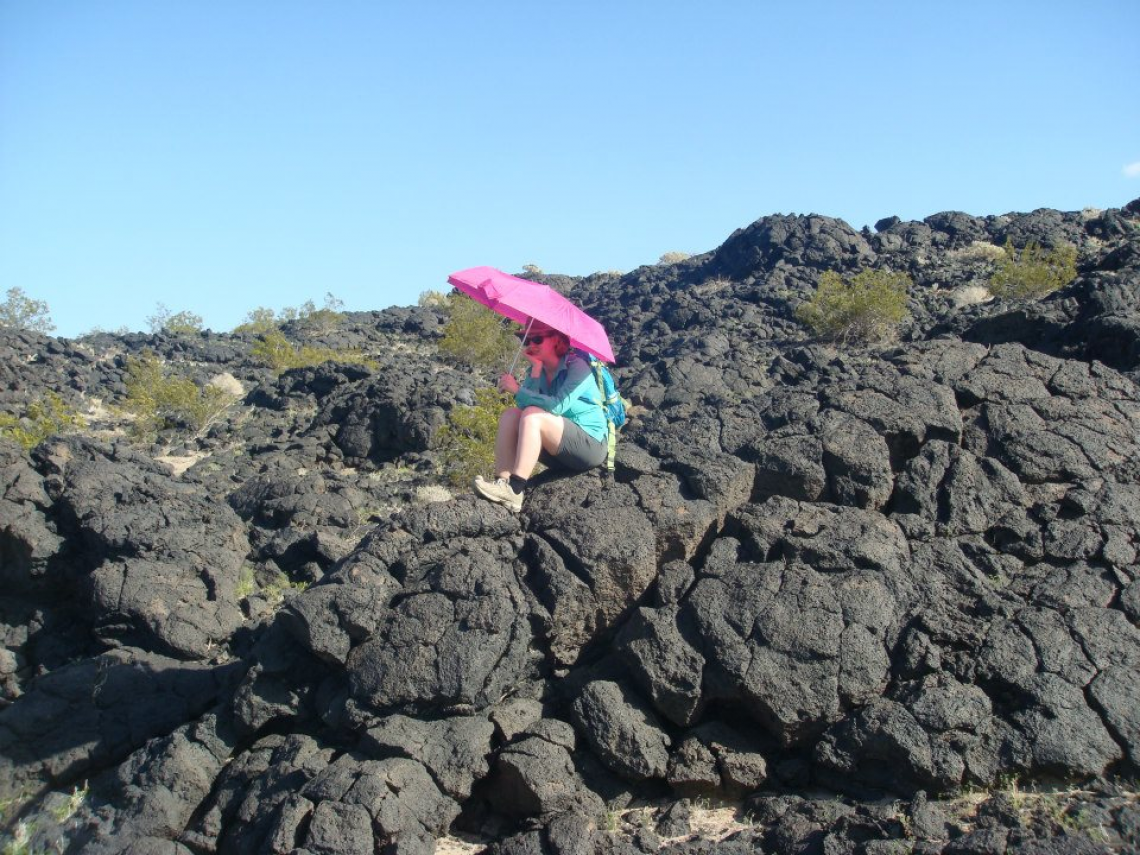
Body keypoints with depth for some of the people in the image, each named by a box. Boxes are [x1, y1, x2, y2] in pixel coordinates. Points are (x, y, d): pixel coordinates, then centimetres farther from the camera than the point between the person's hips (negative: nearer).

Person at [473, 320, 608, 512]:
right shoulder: (538, 370, 6)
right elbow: (525, 406, -10)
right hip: (559, 450, 7)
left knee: (533, 416, -28)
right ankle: (502, 482, -24)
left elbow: (558, 406, -28)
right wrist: (536, 369, -15)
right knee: (510, 416, -11)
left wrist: (517, 390, -24)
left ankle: (513, 491, -35)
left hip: (591, 446, -7)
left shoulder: (576, 366, -13)